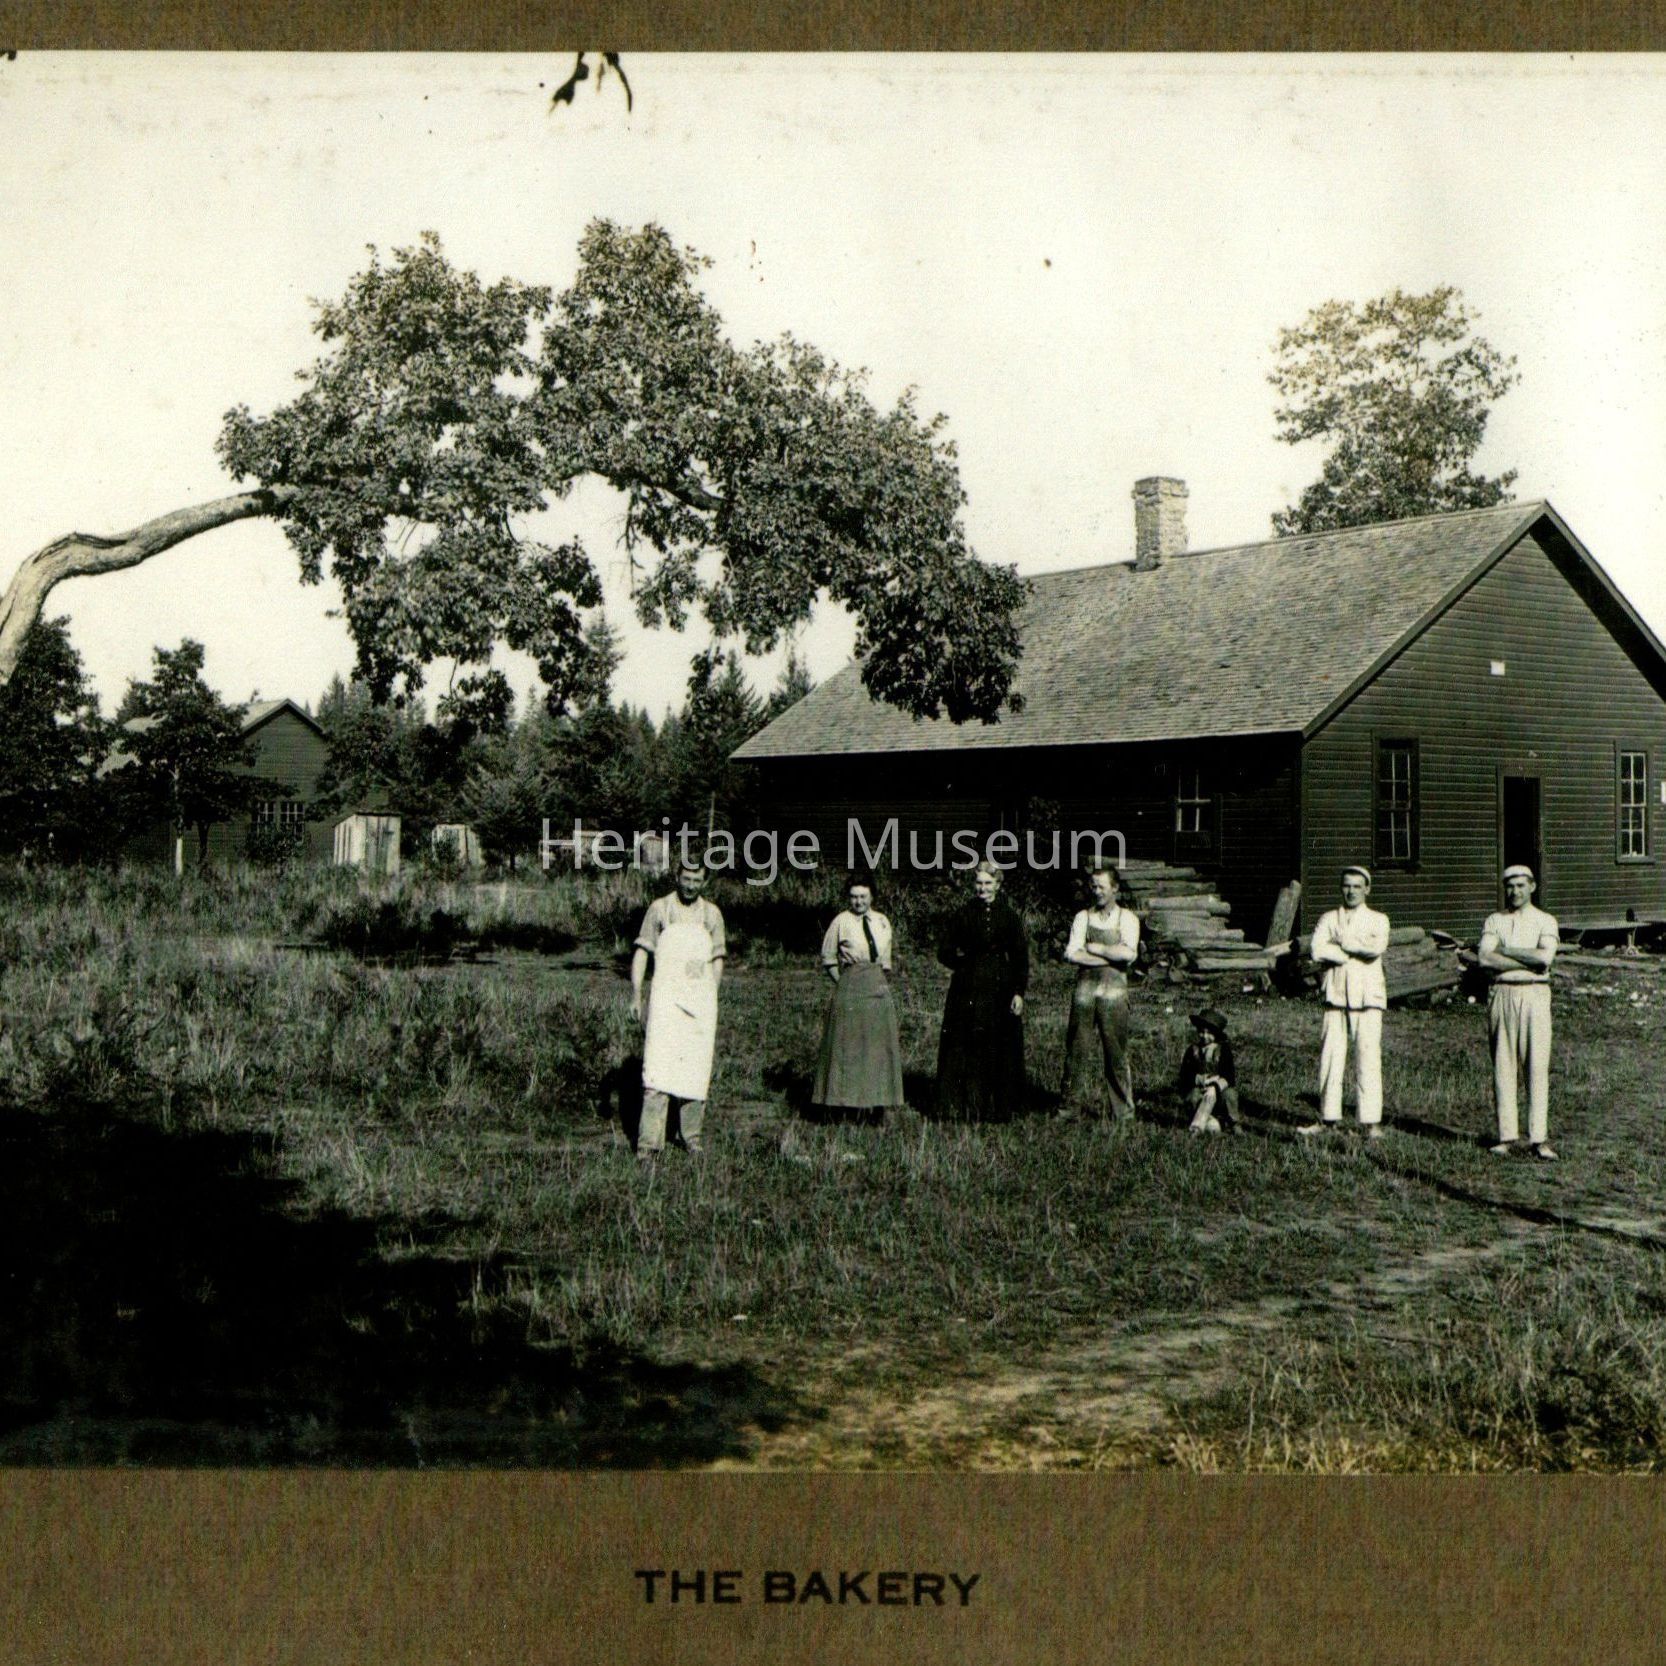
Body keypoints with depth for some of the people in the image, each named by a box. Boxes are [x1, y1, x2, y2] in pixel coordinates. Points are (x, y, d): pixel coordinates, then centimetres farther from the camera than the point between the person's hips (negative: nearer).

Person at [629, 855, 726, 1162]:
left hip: (701, 1001, 3)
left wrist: (711, 1000, 13)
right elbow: (641, 952, 2)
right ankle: (649, 1142, -13)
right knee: (657, 1067, -11)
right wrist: (636, 995, -5)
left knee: (697, 1070, 5)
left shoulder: (712, 914, 9)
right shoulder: (659, 909, 1)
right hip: (665, 998, -3)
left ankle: (692, 1135, 18)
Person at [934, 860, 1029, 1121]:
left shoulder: (1009, 917, 5)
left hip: (1000, 991, 0)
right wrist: (967, 962, -10)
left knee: (999, 1050, 1)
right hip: (967, 990, 0)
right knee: (965, 1049, -2)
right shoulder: (961, 914, 5)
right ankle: (966, 1107, 6)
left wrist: (1019, 992, -3)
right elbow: (944, 952, 8)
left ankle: (996, 1107, 11)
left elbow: (1021, 958, 5)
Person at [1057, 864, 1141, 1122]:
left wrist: (1094, 948, -5)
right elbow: (1072, 954, -2)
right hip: (1085, 989, 2)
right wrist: (1110, 956, -8)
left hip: (1114, 991, -2)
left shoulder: (1127, 918, 4)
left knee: (1116, 1052, -1)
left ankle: (1123, 1111, 8)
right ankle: (1071, 1108, 8)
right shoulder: (1083, 917, 11)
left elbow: (1128, 954, -12)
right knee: (1077, 1049, 2)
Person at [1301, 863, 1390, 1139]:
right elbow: (1318, 951, -5)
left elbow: (1377, 948, -12)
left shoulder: (1378, 920, 9)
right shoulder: (1329, 919, 13)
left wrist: (1342, 943, -5)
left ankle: (1372, 1122, -5)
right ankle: (1329, 1118, 10)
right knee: (1330, 1056, 2)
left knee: (1368, 1057, -7)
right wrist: (1358, 950, -7)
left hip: (1367, 995, -2)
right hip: (1336, 995, 2)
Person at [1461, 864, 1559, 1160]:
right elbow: (1484, 959, -5)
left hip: (1534, 995, -1)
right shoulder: (1494, 921, 12)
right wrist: (1528, 960, -8)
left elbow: (1545, 957, -11)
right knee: (1503, 1066, 1)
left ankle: (1538, 1139, -3)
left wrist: (1502, 951, -6)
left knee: (1537, 1066, -5)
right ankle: (1507, 1136, 5)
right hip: (1501, 995, 1)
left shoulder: (1545, 921, 9)